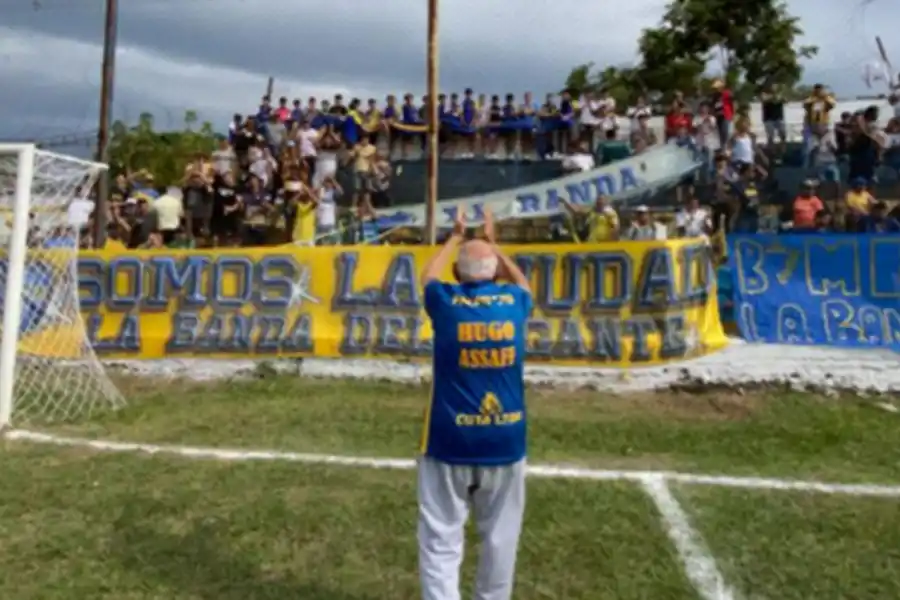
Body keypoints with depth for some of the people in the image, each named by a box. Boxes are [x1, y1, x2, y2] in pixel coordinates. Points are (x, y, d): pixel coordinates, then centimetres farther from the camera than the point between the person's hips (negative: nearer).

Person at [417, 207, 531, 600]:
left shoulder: (446, 302, -3)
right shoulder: (514, 302, 0)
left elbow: (428, 276, 22)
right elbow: (521, 281, 26)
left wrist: (455, 237, 34)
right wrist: (491, 242, 37)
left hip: (449, 442, -2)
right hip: (505, 443, 2)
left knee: (441, 540, 3)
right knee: (500, 537, 15)